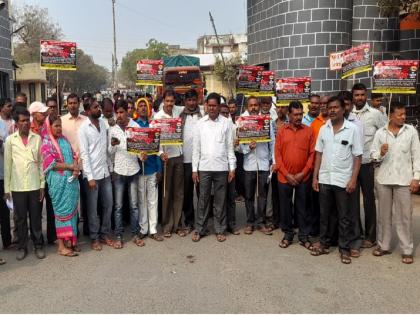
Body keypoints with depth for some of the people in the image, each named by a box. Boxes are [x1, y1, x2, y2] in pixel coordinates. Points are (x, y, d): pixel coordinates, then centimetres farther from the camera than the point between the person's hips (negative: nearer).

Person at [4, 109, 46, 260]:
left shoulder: (37, 138, 4)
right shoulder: (10, 140, 2)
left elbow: (41, 162, 5)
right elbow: (7, 165, 2)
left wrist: (42, 184, 1)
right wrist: (7, 188, 0)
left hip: (35, 185, 0)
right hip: (17, 187, 0)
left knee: (36, 218, 7)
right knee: (21, 218, 9)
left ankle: (38, 245, 19)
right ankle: (22, 247, 20)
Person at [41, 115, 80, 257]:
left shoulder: (64, 139, 13)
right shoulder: (46, 143, -5)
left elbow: (74, 156, 10)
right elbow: (52, 164, -12)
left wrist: (76, 168, -9)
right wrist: (72, 167, -11)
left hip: (71, 180, 6)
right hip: (58, 182, -6)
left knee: (72, 210, 9)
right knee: (62, 211, -1)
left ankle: (70, 241, 19)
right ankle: (61, 246, 7)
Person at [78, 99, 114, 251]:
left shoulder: (103, 123, 6)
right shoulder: (83, 128, -10)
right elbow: (84, 154, -13)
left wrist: (110, 166, 8)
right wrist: (90, 177, -16)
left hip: (105, 172, 6)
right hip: (92, 174, -5)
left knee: (108, 205, 11)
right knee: (93, 208, 6)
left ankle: (104, 234, 25)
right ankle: (94, 238, 20)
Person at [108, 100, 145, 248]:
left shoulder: (136, 126, -3)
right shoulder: (112, 129, 0)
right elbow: (110, 152, 4)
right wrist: (112, 145, -18)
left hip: (133, 170, 0)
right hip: (119, 171, 0)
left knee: (134, 205, 8)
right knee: (118, 206, 5)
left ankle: (135, 234, 18)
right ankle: (118, 236, 14)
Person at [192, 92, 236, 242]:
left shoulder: (226, 123, 0)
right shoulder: (200, 123, 4)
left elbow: (230, 147, 2)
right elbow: (196, 148, 4)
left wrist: (232, 168, -2)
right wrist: (194, 169, 0)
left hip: (221, 168, -1)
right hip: (204, 167, 1)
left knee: (220, 200, 7)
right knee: (203, 199, 7)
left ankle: (220, 230, 18)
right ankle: (199, 229, 17)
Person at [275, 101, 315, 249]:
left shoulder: (309, 131, 1)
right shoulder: (281, 131, 3)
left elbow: (312, 154, -1)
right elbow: (277, 154, 0)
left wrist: (303, 173, -9)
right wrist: (287, 174, -8)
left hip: (303, 178, -1)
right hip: (284, 177, 1)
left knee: (303, 208, 8)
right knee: (285, 207, 9)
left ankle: (304, 236, 20)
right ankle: (287, 234, 24)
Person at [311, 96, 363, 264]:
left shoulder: (352, 129, -5)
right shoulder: (323, 129, 5)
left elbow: (357, 156, -5)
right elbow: (319, 154, 8)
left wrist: (353, 179, -12)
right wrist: (315, 177, 3)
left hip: (343, 180, -3)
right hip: (324, 179, 3)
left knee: (344, 216, 6)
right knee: (324, 214, 13)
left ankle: (345, 248, 18)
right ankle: (324, 244, 26)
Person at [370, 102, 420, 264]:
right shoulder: (380, 132, 2)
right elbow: (373, 154, 4)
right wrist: (381, 153, -18)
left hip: (404, 179, -1)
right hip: (383, 179, 2)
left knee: (404, 216, 2)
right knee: (384, 214, 11)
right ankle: (383, 245, 24)